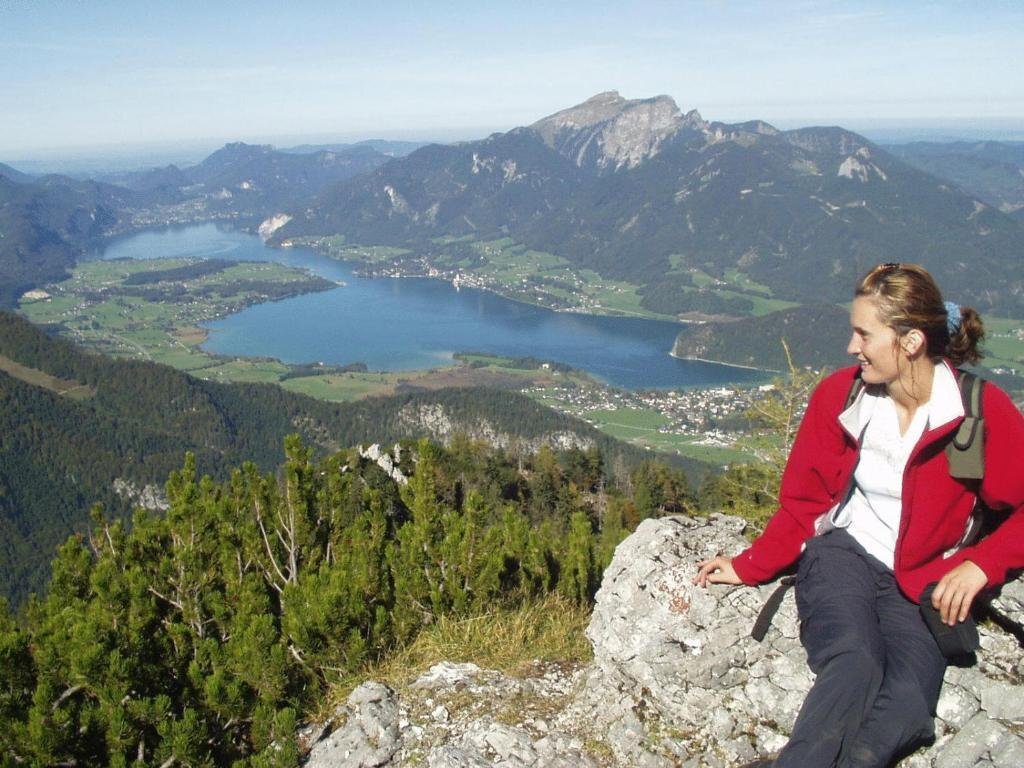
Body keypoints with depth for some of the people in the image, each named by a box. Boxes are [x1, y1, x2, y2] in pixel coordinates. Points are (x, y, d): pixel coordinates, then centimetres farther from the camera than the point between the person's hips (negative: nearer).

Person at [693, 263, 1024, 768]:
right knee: (854, 665, -32)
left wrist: (980, 564, -16)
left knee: (908, 702, -29)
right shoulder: (839, 394, -1)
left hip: (922, 583, 0)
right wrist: (749, 567, -1)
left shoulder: (983, 410, -6)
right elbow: (802, 500, 6)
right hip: (843, 551, 0)